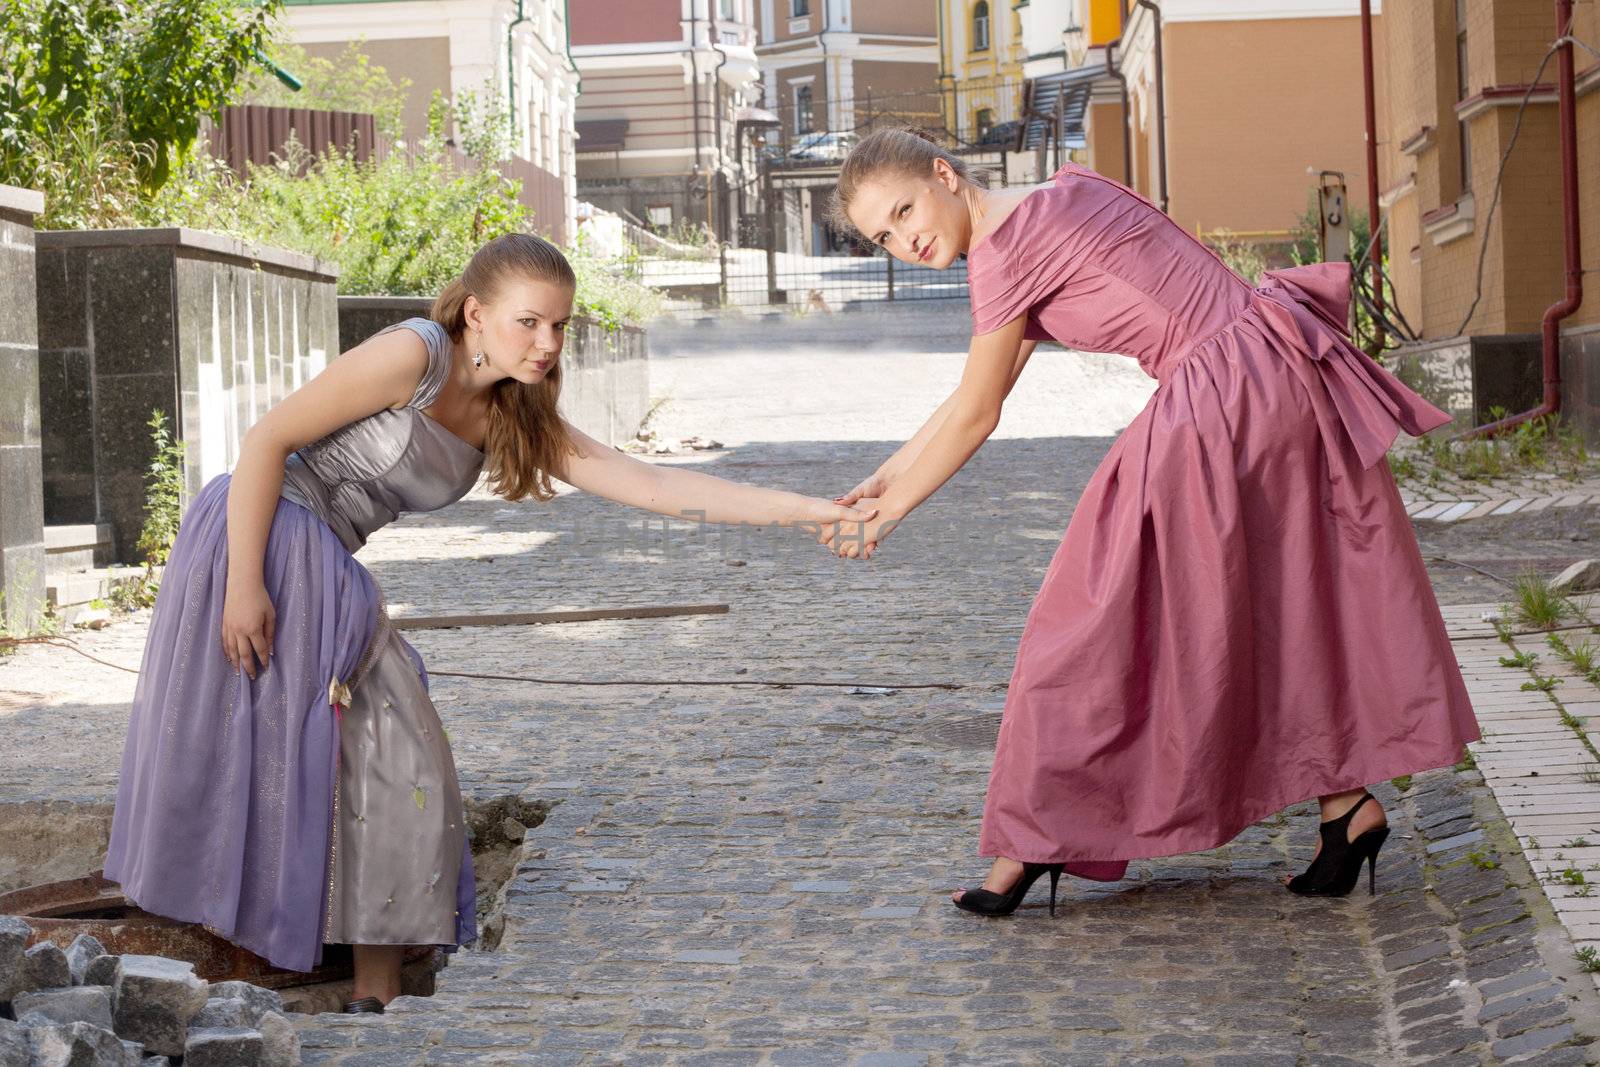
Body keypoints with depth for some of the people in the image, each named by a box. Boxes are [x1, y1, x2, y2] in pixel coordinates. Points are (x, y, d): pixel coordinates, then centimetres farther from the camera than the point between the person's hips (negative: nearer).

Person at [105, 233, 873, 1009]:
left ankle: (377, 998, 8)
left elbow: (649, 485, 3)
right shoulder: (413, 356, -15)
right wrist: (245, 585, -22)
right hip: (256, 541, -8)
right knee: (233, 747, -6)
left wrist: (806, 509, -3)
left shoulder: (515, 418, 7)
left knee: (393, 766, 4)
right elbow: (267, 440, -16)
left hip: (326, 571, 8)